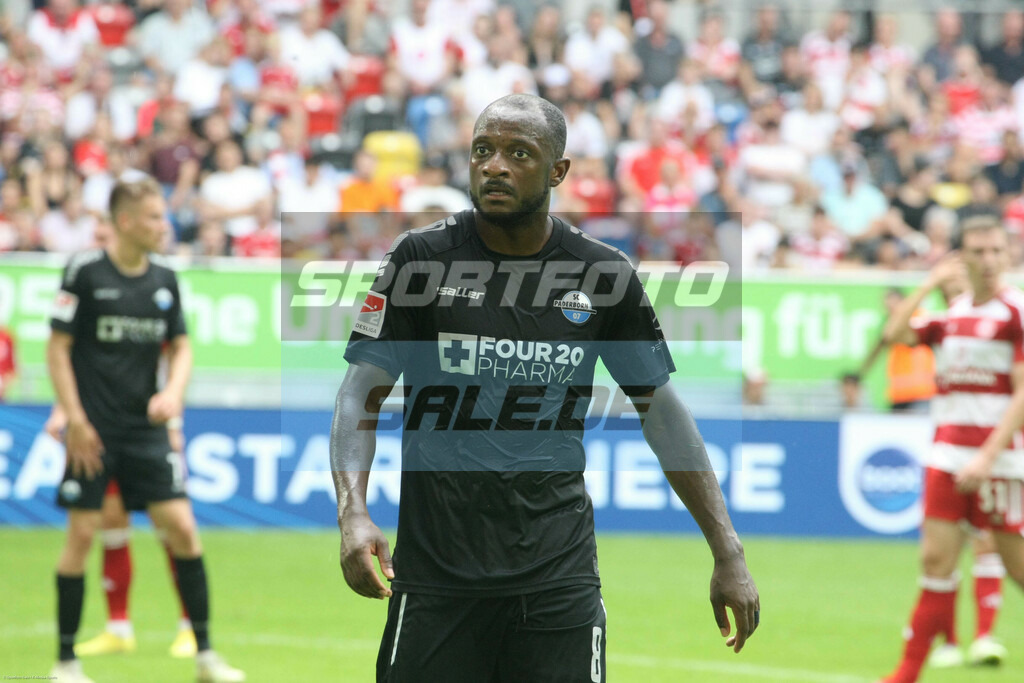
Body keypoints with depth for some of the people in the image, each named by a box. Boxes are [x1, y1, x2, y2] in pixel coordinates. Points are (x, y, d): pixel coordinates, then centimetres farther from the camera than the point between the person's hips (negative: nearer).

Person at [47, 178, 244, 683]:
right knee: (82, 533, -3)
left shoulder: (164, 280, 6)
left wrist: (173, 392, -6)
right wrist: (75, 420, -11)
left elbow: (180, 347, 14)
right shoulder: (85, 272, -8)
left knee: (182, 528, -4)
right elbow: (58, 348, -6)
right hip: (94, 431, -4)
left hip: (145, 428, 4)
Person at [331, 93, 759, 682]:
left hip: (559, 576, 1)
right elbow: (361, 395, -3)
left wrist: (728, 552, 7)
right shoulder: (422, 258, -2)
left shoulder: (605, 274, 3)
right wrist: (353, 514, -20)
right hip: (437, 564, -1)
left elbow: (660, 408, 11)